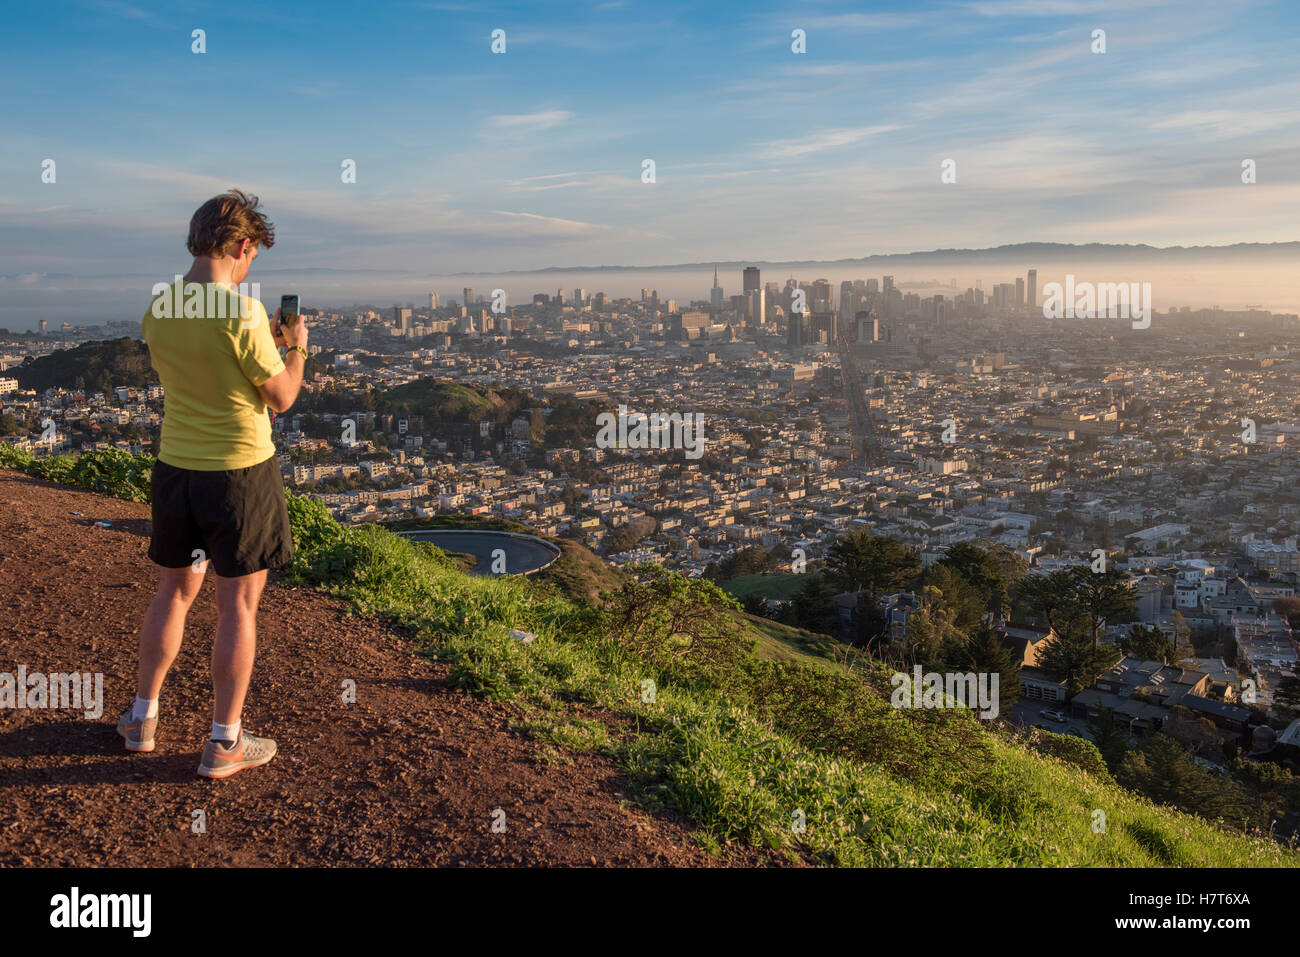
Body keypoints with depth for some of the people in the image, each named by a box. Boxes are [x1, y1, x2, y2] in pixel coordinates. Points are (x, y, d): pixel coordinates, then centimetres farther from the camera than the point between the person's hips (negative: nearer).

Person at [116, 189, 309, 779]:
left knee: (174, 593, 21)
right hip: (241, 470, -6)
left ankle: (143, 717, 32)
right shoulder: (243, 313, -19)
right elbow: (282, 397, -12)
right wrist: (296, 347, 6)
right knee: (238, 606, 6)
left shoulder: (158, 307, 1)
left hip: (175, 466, 6)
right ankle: (225, 742, 15)